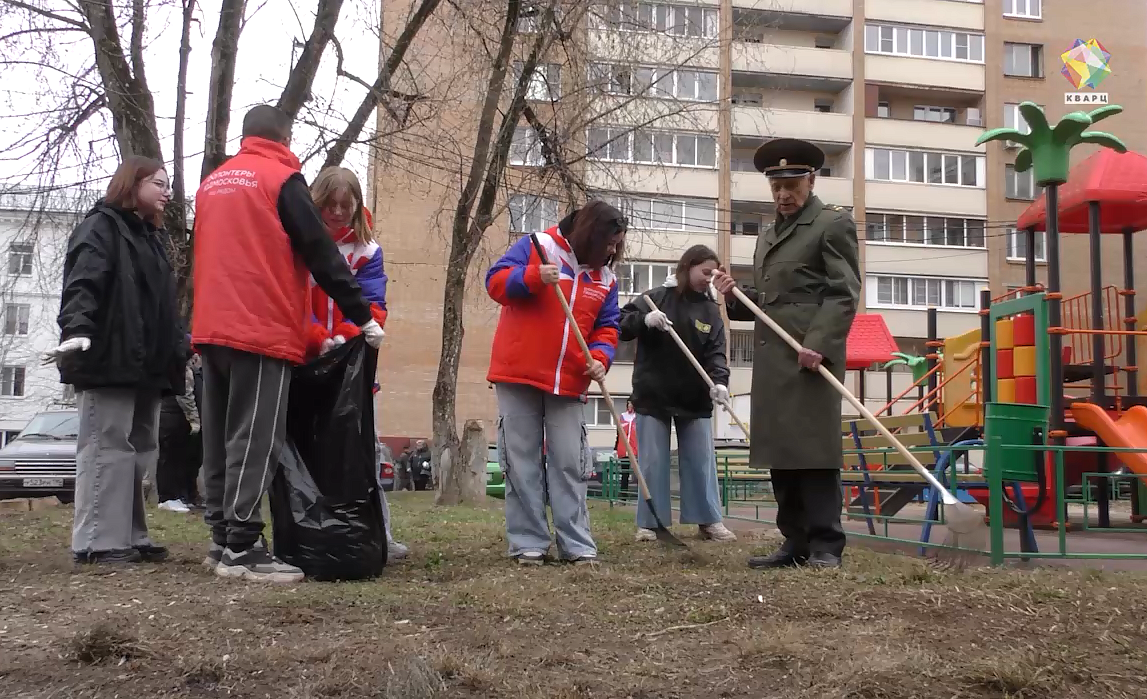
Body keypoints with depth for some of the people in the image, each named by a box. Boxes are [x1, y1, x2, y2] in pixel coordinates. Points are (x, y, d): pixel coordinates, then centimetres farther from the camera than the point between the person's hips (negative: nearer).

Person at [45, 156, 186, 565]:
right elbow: (82, 283, -16)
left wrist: (183, 341, 27)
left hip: (147, 363, 9)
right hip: (111, 360, -9)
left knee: (140, 449, 9)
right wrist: (76, 328, -32)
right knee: (108, 447, -10)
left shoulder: (152, 237, 26)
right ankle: (98, 542, -8)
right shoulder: (101, 226, 0)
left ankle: (129, 536, 14)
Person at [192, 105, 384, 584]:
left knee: (221, 440, 10)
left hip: (213, 328, 8)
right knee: (254, 442, -8)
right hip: (263, 330, -7)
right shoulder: (281, 179, -3)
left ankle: (222, 539, 14)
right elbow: (321, 254, -7)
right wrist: (363, 317, -2)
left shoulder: (212, 183, 18)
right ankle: (241, 549, -10)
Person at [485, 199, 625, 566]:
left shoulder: (605, 277, 10)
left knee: (570, 465, 4)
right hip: (519, 376, -4)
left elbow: (606, 328, 12)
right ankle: (528, 543, 7)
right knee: (523, 462, 0)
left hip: (569, 383, 4)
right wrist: (534, 278, -26)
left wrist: (600, 357, -9)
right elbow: (496, 281, -8)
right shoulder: (536, 246, -4)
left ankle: (577, 544, 9)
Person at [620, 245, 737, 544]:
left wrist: (719, 380, -22)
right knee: (652, 462, 2)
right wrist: (644, 320, -28)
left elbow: (715, 351, -4)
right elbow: (620, 324, -8)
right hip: (653, 396, -3)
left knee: (702, 461, 7)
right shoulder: (656, 297, -3)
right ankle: (650, 523, 10)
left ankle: (708, 520, 16)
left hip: (695, 398, 3)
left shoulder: (710, 309, 5)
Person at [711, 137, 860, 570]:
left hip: (811, 357, -7)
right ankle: (796, 543, 12)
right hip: (771, 362, 7)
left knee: (815, 449, -8)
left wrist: (818, 344, -20)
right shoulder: (767, 238, 25)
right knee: (780, 453, 6)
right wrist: (734, 296, 6)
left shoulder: (833, 224, 2)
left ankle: (825, 546, -3)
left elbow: (844, 293, -8)